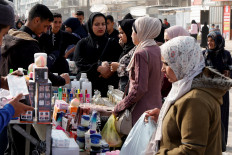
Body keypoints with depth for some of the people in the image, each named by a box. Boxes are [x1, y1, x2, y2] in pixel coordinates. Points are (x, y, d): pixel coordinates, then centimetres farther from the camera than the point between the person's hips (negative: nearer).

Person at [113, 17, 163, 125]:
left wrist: (119, 108, -13)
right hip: (155, 107, 9)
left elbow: (139, 89, -21)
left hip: (142, 110, -9)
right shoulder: (157, 50, 10)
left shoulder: (141, 54, -16)